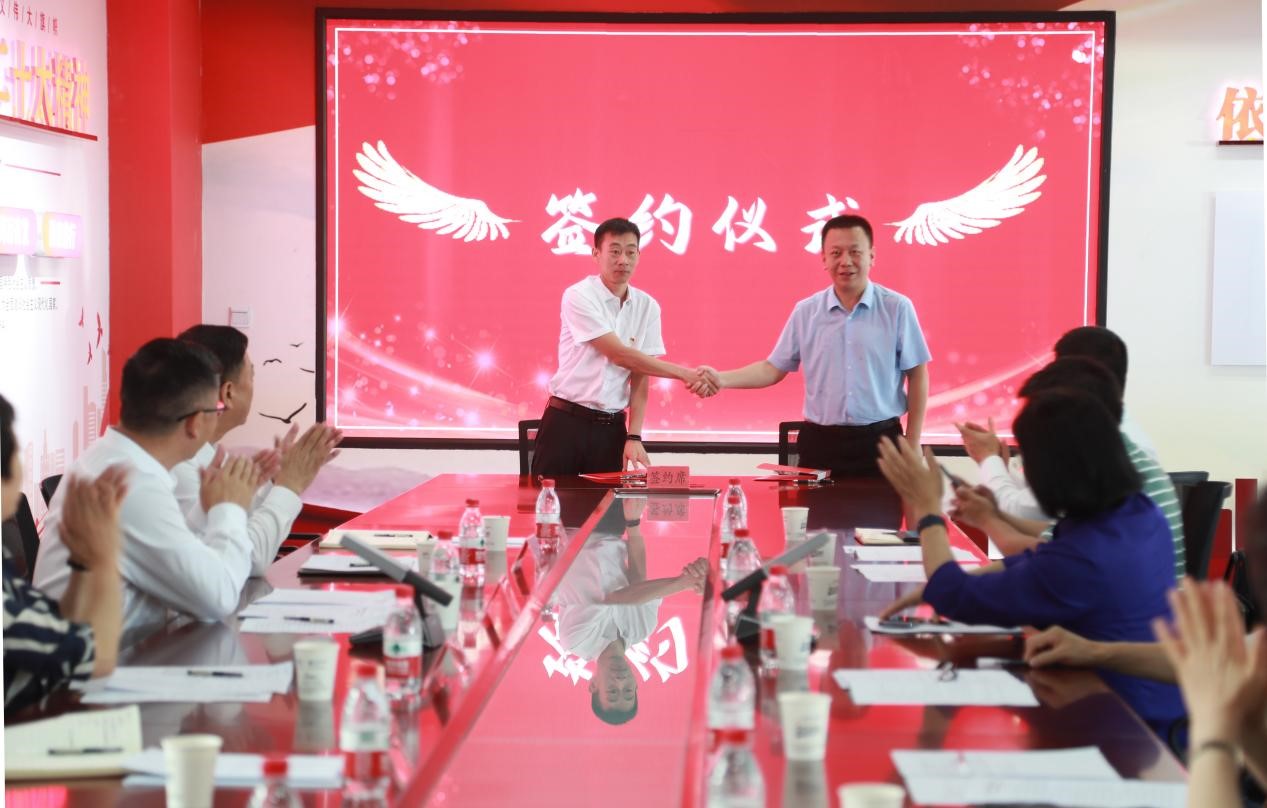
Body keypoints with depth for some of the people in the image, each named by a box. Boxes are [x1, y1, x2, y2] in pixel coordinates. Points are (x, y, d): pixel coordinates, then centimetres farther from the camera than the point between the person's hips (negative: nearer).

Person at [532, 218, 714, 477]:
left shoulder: (647, 306, 4)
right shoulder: (579, 296, -10)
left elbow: (640, 376, 2)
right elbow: (620, 355, -15)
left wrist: (634, 436, -8)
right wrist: (684, 373, -15)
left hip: (611, 427, 4)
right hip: (566, 422, -4)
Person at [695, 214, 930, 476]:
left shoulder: (896, 308, -2)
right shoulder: (806, 311, 4)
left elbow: (917, 376, 1)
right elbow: (774, 368, 8)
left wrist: (912, 446, -1)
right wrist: (721, 379, -7)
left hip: (880, 442, -1)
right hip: (820, 442, 2)